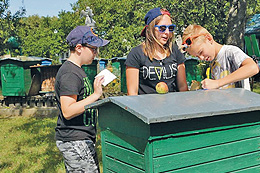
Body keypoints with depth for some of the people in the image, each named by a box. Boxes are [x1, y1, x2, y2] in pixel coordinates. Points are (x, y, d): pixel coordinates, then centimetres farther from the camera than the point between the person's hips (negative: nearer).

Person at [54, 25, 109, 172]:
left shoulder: (77, 70, 15)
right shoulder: (69, 74, -18)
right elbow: (68, 112, -24)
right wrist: (95, 95, -26)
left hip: (82, 139, 10)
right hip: (74, 141, -10)